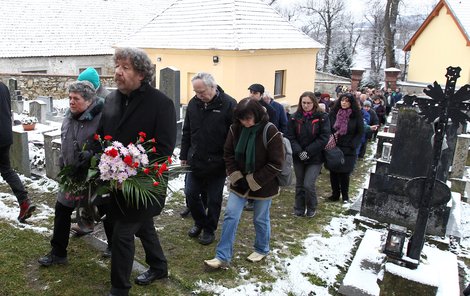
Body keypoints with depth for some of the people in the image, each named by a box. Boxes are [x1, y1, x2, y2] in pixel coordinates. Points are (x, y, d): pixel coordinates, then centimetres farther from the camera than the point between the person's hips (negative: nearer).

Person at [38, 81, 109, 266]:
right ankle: (58, 253, 27)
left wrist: (92, 154, -32)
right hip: (72, 174, 7)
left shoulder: (100, 117, -21)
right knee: (62, 210, 11)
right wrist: (62, 166, 18)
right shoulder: (69, 116, 4)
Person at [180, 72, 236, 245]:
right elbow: (186, 132, 11)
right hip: (195, 160, 5)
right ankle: (200, 222, 35)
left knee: (214, 199, 8)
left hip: (217, 164, -4)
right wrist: (184, 155, 11)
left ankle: (209, 230, 28)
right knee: (191, 194, 11)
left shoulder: (228, 104, -13)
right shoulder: (193, 103, 2)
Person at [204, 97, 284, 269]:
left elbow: (275, 164, -18)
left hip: (263, 185, -4)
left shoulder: (270, 132, -20)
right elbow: (228, 154, 2)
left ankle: (262, 249, 37)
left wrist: (254, 182, -17)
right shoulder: (235, 129, -7)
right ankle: (223, 257, 6)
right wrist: (236, 177, -9)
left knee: (260, 219, 12)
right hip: (239, 182, 4)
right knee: (230, 216, -1)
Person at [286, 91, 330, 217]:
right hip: (298, 157, 3)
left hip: (315, 158, -3)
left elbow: (324, 137, -10)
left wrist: (308, 152, -16)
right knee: (299, 184, 12)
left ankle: (311, 208, 17)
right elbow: (290, 136, -2)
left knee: (308, 184, -9)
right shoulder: (295, 117, 1)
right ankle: (299, 209, 29)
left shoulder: (322, 117, -6)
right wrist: (299, 152, -16)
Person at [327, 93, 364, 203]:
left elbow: (360, 133, 0)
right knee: (333, 173, 6)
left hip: (348, 150, -2)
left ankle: (345, 195, 17)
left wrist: (352, 146, -8)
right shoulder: (333, 113, 4)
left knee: (344, 173, 1)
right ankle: (335, 194, 19)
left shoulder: (356, 116, -2)